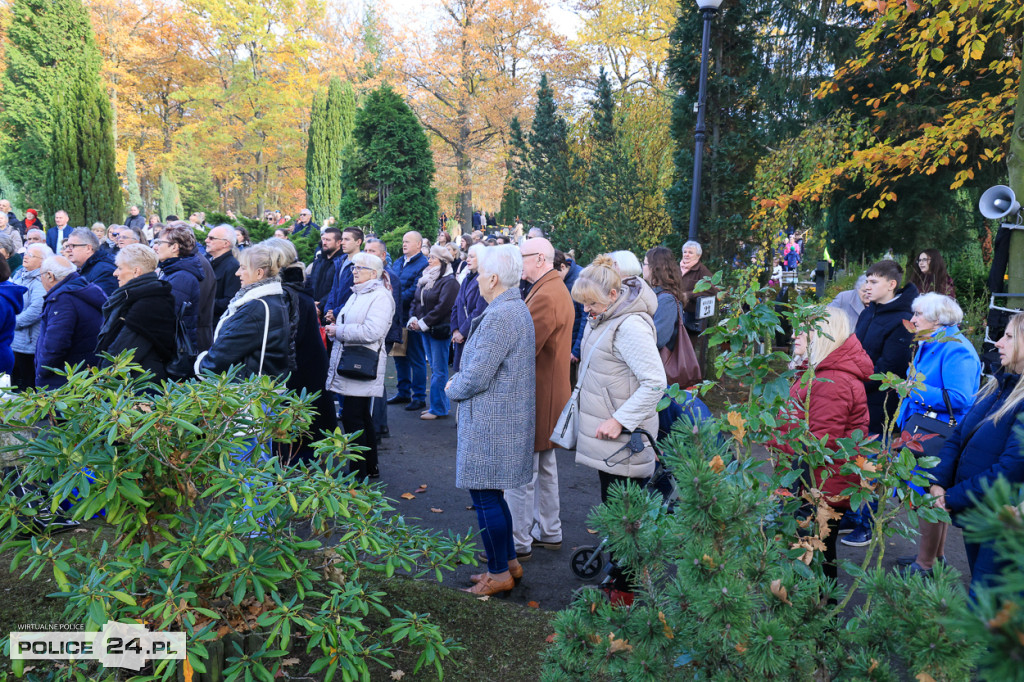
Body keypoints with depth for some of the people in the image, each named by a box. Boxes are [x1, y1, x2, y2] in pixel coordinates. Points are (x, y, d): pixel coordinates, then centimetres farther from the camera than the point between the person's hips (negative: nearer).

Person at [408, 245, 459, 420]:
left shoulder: (449, 282, -12)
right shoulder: (425, 279, 14)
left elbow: (442, 307, -19)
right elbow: (416, 301, 14)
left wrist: (423, 323, -17)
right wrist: (413, 318, -4)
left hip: (440, 330, -8)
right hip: (425, 330, 8)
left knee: (439, 371, -3)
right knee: (434, 369, 14)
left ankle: (438, 408, 3)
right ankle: (439, 404, 23)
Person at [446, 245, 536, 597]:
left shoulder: (499, 317, -22)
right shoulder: (518, 309, 11)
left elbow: (476, 377, -23)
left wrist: (453, 387, -3)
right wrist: (460, 380, 11)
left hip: (490, 421, -10)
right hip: (507, 417, 10)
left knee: (485, 498, 1)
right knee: (492, 496, 19)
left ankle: (499, 574, 14)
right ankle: (509, 561, 30)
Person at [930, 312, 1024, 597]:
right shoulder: (998, 386, 7)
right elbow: (958, 436, 9)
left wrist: (954, 498, -17)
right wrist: (938, 483, -4)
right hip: (972, 512, 8)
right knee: (978, 591, 23)